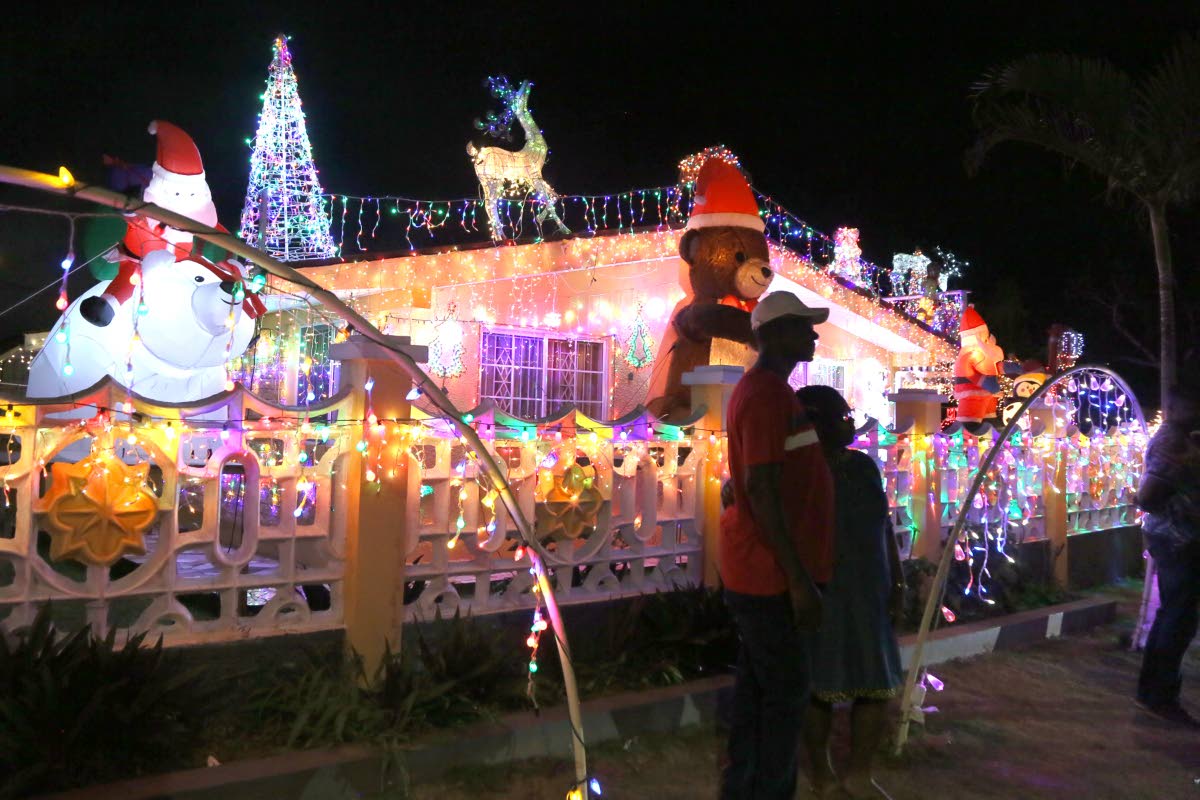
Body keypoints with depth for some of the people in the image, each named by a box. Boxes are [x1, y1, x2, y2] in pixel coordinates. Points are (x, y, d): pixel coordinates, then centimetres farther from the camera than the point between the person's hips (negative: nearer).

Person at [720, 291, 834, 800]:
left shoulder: (766, 389, 15)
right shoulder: (768, 393, -18)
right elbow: (761, 489, -23)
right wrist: (799, 578, -22)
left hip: (761, 567, 10)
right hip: (770, 572, -10)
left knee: (757, 685, 16)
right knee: (786, 692, 0)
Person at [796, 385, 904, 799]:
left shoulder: (862, 465, 6)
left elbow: (884, 527, 12)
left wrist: (897, 583, 9)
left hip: (868, 596, 7)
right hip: (819, 597, -6)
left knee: (878, 684, 10)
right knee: (820, 685, 6)